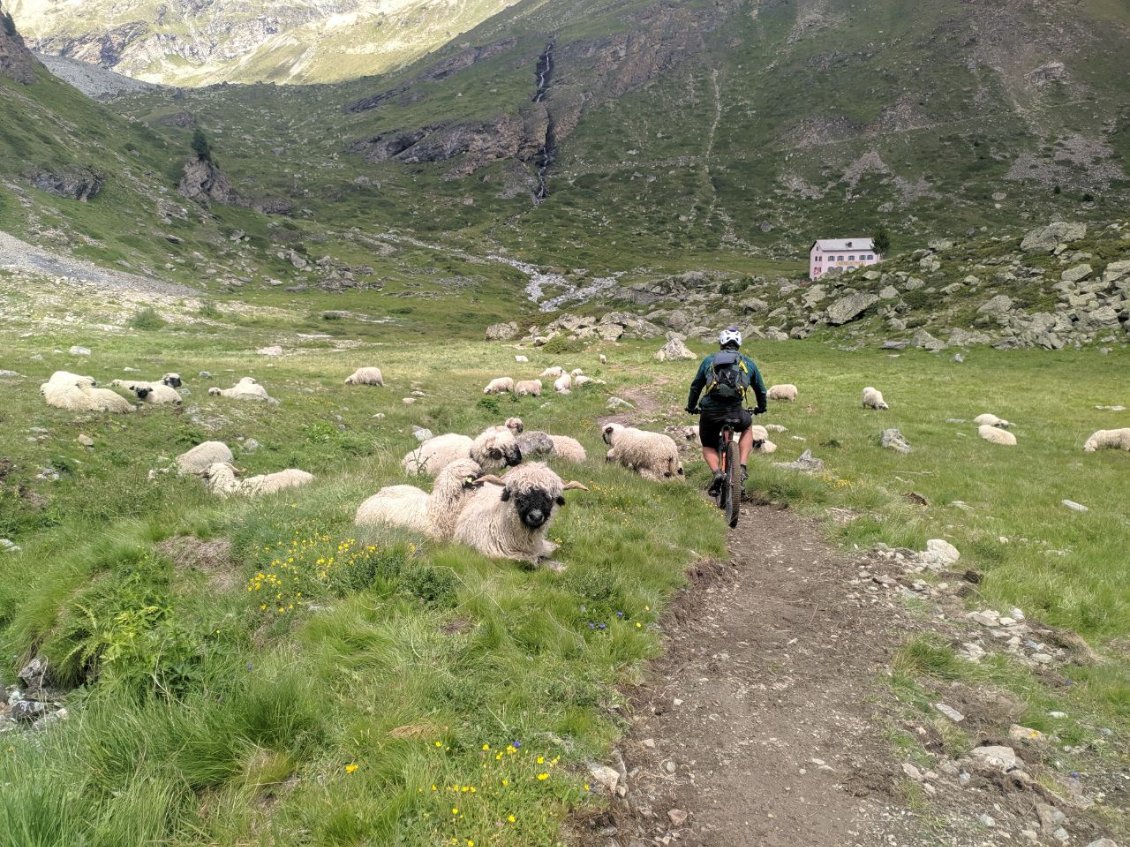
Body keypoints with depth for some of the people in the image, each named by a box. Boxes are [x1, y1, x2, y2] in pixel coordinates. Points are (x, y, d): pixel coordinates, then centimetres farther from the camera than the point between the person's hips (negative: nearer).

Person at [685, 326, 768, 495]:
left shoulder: (709, 360, 17)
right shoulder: (748, 362, 18)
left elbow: (695, 387, 23)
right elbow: (761, 389, 27)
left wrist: (691, 407, 39)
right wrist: (761, 408, 46)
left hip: (710, 413, 0)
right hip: (735, 413, 0)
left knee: (708, 447, 24)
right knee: (747, 428, 34)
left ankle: (717, 473, -6)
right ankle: (742, 467, 16)